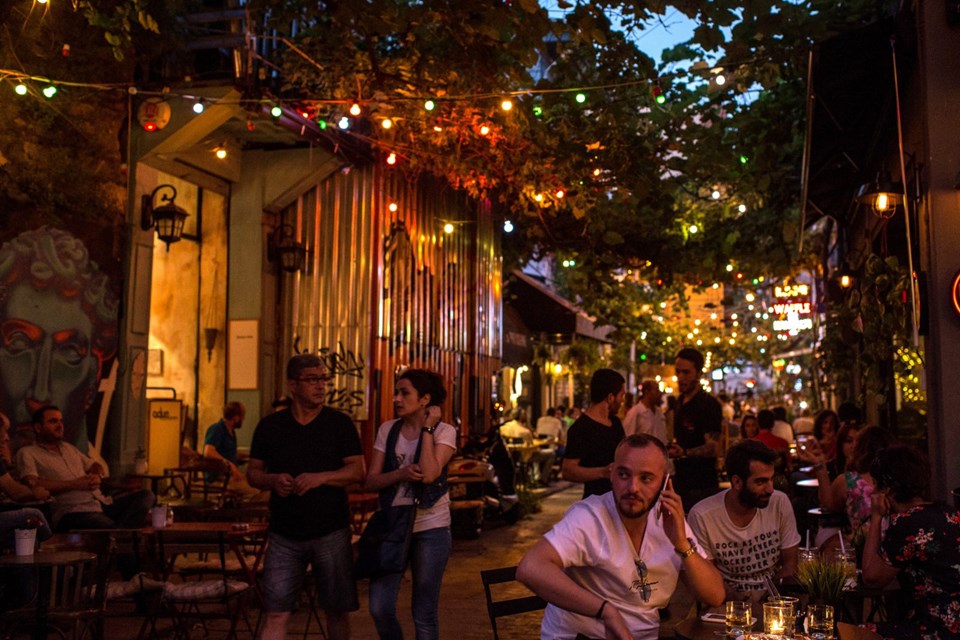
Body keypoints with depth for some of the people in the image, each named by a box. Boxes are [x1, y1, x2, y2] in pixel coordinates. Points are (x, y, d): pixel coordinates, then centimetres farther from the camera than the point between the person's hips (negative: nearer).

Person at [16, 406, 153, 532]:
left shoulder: (68, 448, 30)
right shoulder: (27, 453, 8)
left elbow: (97, 466, 33)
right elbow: (32, 484, -10)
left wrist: (97, 476, 6)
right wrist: (75, 484, -9)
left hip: (102, 502, 8)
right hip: (73, 512, -8)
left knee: (146, 495, -15)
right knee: (110, 528, -38)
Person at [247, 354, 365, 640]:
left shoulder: (340, 423, 1)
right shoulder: (270, 426, 5)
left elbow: (358, 471, -3)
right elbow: (253, 472, 10)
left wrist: (321, 477, -18)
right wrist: (272, 480, -12)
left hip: (331, 532, 0)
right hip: (284, 534, 1)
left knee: (337, 610, 9)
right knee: (276, 614, -2)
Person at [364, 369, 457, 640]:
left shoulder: (444, 431, -6)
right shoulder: (387, 430, 4)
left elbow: (429, 474, -22)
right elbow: (371, 481, 0)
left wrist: (427, 428, -16)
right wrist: (401, 473, -18)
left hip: (430, 529, -3)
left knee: (424, 613, 6)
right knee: (380, 609, -2)